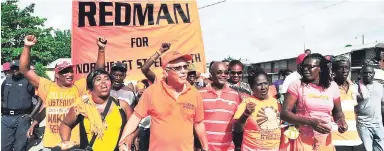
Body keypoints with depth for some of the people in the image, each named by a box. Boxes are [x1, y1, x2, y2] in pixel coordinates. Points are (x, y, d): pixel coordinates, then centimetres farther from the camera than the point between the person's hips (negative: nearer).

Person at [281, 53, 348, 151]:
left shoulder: (332, 86, 0)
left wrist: (341, 121, -8)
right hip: (303, 139, -2)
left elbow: (337, 112, 14)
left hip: (325, 140, 3)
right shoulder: (297, 85, -9)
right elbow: (284, 113, -14)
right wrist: (310, 122, -24)